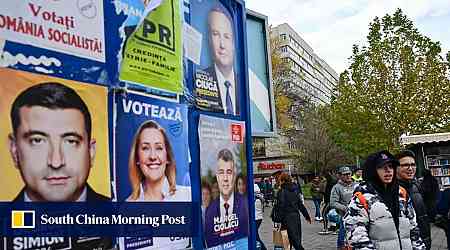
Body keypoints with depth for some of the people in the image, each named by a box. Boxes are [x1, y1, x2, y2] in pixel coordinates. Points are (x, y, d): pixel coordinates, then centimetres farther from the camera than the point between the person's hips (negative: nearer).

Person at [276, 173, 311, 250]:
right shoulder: (294, 191, 10)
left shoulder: (281, 192, -10)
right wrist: (307, 216, 19)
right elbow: (301, 204, 13)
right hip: (296, 216, 7)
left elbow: (281, 207, -15)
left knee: (294, 239, -7)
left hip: (288, 217, -7)